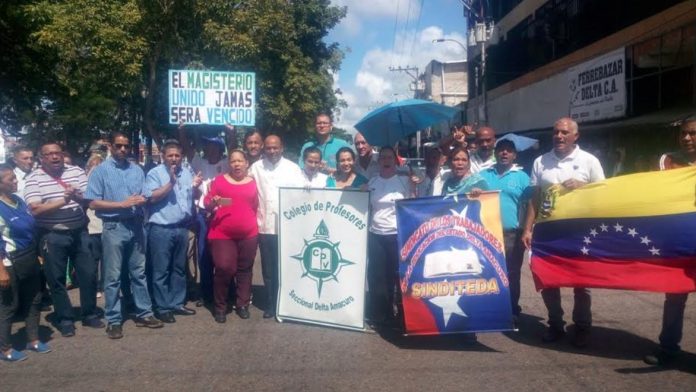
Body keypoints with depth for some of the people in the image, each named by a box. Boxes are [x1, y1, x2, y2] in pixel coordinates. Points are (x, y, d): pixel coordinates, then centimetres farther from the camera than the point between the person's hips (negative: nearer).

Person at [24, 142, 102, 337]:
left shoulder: (77, 172, 3)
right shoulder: (34, 178, -4)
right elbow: (35, 210, -14)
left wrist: (79, 197, -22)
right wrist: (63, 201, -22)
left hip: (80, 232, 2)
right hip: (53, 236, -2)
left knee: (89, 273, 7)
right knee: (57, 279, 6)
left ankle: (90, 314, 23)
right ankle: (65, 320, 20)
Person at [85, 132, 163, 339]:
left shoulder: (137, 170, 11)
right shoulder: (100, 171, -2)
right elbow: (94, 203, -8)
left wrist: (142, 200, -11)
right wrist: (122, 204, -15)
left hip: (136, 225, 4)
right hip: (114, 227, -4)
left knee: (139, 272, 11)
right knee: (113, 276, 2)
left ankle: (144, 314, 20)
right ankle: (114, 320, 10)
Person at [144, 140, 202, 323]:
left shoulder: (187, 172, 11)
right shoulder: (155, 173, -4)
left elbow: (192, 197, 17)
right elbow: (151, 197, -16)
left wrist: (196, 187, -3)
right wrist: (171, 182, -21)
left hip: (182, 228, 6)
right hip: (161, 229, -6)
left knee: (179, 268, 15)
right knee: (161, 270, 0)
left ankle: (177, 303, 26)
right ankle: (162, 308, 9)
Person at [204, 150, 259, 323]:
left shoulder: (252, 183, 9)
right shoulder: (220, 180, 3)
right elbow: (207, 204, 3)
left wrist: (254, 224, 11)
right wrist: (213, 202, -18)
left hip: (248, 234, 2)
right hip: (222, 234, -2)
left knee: (245, 269, 9)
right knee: (224, 268, -9)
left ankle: (243, 304, 22)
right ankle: (220, 307, 7)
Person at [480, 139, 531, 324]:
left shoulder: (521, 177, 3)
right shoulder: (483, 175, 10)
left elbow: (529, 206, 1)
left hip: (512, 234, -2)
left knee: (512, 275, 8)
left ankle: (512, 312, 19)